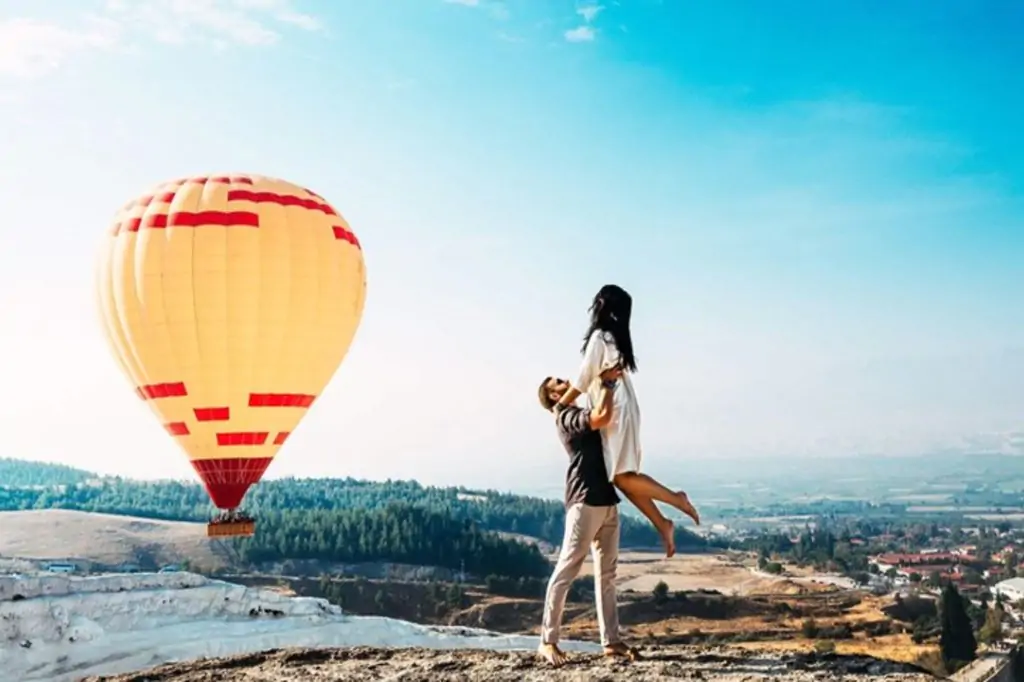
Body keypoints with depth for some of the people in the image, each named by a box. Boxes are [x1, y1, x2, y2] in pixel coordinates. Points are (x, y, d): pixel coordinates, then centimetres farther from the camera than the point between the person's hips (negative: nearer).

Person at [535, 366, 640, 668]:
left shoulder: (582, 415, 23)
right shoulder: (566, 416, -7)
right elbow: (603, 416, -23)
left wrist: (613, 381, 20)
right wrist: (608, 382, -9)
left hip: (607, 501, 10)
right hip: (585, 501, -9)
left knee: (606, 573, 8)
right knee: (566, 570, -8)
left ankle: (611, 641, 11)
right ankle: (548, 641, -5)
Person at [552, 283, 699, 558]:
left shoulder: (599, 336, -10)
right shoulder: (616, 337, 15)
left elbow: (584, 379, -9)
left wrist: (560, 405, 3)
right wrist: (568, 397, 19)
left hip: (615, 412, -9)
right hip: (619, 410, 9)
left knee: (622, 476, -8)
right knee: (624, 476, 8)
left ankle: (676, 498, -9)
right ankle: (662, 524, 5)